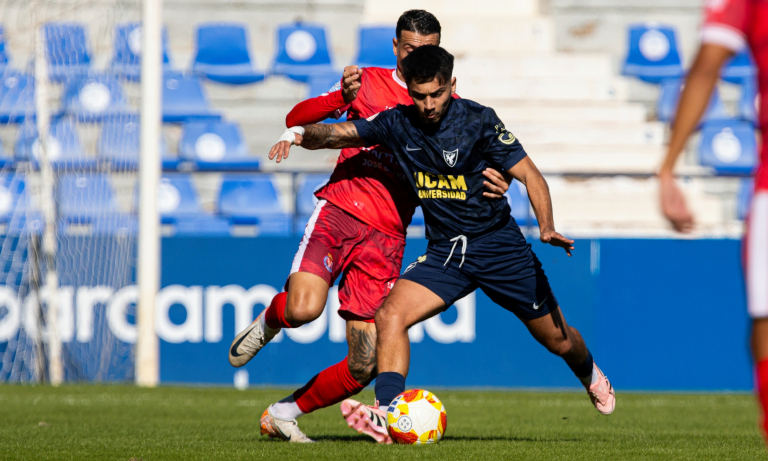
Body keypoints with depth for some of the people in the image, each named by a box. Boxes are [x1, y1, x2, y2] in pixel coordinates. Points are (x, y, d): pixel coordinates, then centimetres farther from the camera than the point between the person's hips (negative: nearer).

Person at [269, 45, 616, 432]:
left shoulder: (478, 120, -14)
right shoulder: (398, 124, -5)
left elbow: (528, 174, -12)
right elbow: (335, 135, -6)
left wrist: (547, 228, -26)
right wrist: (300, 134, -28)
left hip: (499, 246, -2)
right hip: (444, 251, 3)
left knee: (558, 340, 9)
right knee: (391, 314, -23)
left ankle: (589, 373, 44)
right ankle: (387, 411, -27)